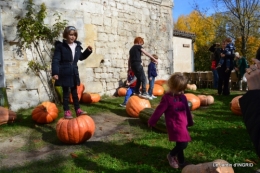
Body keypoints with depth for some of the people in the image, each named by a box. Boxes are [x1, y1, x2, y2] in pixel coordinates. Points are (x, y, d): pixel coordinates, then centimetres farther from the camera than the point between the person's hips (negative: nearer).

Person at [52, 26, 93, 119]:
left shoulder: (77, 46, 7)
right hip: (64, 74, -5)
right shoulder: (60, 46, -10)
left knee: (75, 93, 15)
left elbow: (81, 57, 23)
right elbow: (55, 60, -14)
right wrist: (55, 72, -21)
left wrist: (88, 51, 9)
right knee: (66, 93, 4)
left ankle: (78, 110, 24)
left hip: (74, 73, 5)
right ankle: (67, 112, 14)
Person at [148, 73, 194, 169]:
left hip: (183, 124, 7)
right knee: (183, 144, -13)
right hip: (174, 125, -7)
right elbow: (159, 111, -12)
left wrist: (190, 122, 25)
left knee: (180, 144, 15)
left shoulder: (182, 97, 7)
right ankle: (171, 155, 14)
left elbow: (187, 110, 17)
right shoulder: (167, 98, -13)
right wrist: (151, 122, -7)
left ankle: (180, 161, 35)